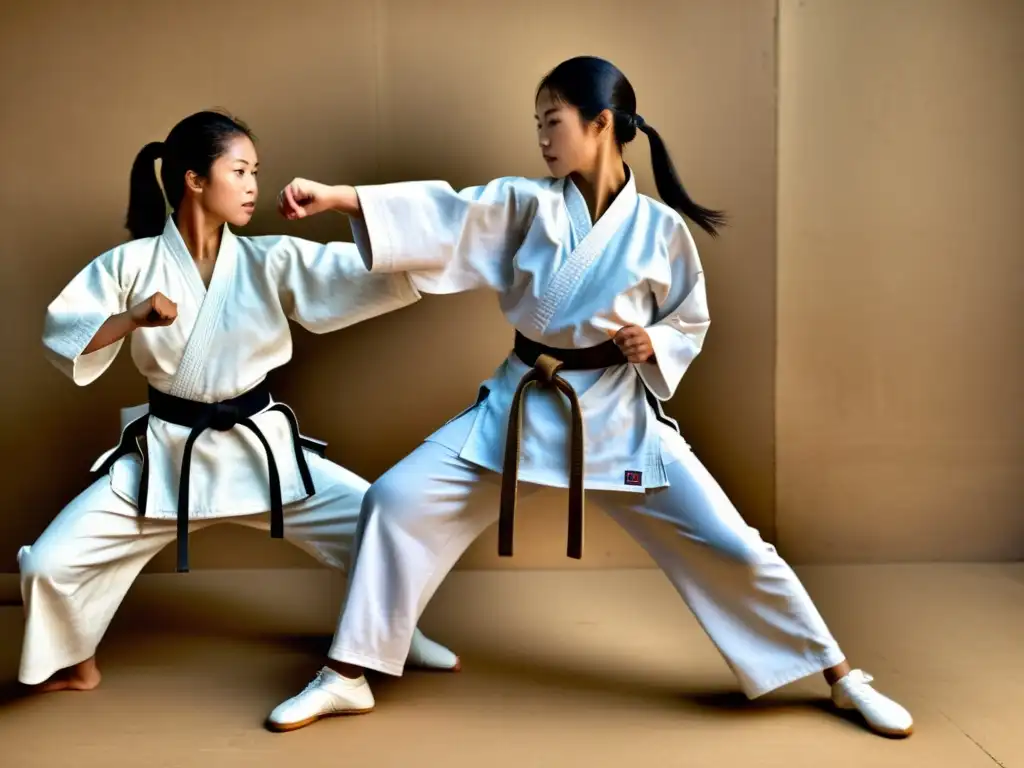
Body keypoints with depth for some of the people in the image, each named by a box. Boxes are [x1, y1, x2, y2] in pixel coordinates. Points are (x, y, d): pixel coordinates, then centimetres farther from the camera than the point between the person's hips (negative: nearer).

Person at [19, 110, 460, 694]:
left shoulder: (271, 260, -7)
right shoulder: (133, 263, -7)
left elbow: (368, 271, -16)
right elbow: (60, 334, -7)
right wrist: (132, 319, -23)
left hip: (260, 445, 1)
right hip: (166, 453, -1)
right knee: (50, 563, -5)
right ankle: (77, 665, 27)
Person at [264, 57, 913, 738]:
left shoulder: (660, 227, -5)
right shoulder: (527, 203, -2)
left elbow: (691, 323, 7)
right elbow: (443, 215, -16)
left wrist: (654, 343, -16)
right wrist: (337, 196, -28)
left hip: (618, 414, -2)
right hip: (522, 404, 2)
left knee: (730, 545, -5)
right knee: (397, 499, -7)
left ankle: (840, 676, 17)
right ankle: (347, 676, 9)